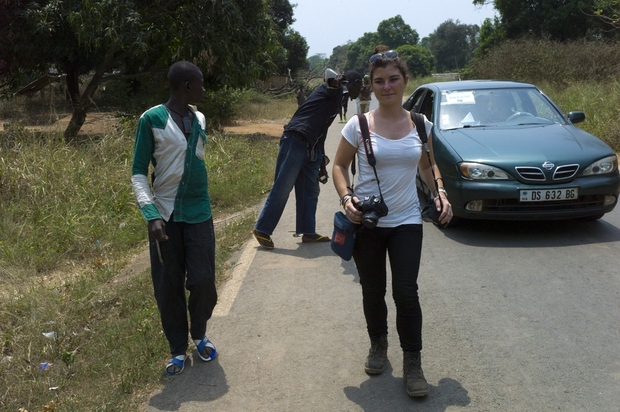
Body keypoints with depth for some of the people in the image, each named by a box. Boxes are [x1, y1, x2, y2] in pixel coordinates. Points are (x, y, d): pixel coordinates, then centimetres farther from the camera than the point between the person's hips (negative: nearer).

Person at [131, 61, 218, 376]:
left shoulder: (199, 119, 7)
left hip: (199, 214, 4)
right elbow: (138, 173, -8)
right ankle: (178, 349, 21)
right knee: (168, 287, 4)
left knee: (203, 281, 0)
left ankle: (199, 335, 26)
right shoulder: (152, 119, -9)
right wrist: (151, 214, -20)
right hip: (165, 214, -3)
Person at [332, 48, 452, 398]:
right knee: (373, 291, 12)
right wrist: (346, 197, -14)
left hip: (406, 221, 0)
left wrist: (440, 192, -1)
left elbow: (427, 165, 16)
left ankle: (413, 362, 11)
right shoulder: (359, 125, -5)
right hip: (366, 221, 0)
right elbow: (340, 165, 4)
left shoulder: (420, 124, 2)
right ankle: (378, 346, 36)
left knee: (406, 292, -6)